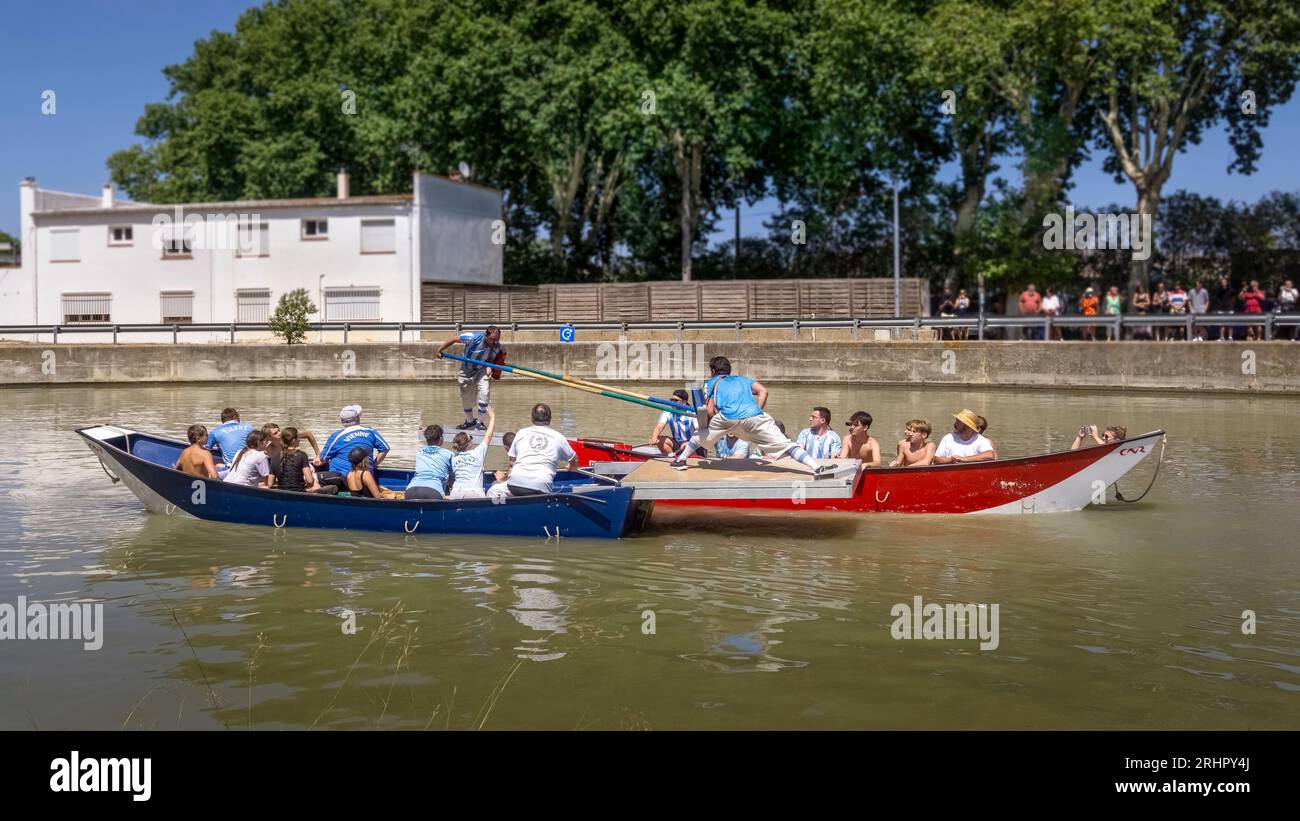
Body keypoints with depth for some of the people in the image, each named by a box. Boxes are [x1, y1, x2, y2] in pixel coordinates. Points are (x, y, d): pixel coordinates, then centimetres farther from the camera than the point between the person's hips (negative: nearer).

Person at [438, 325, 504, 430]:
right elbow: (454, 339, -17)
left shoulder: (497, 347, -24)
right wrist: (440, 350, -7)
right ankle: (470, 421, 37)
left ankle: (480, 422, -6)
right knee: (466, 398, 12)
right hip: (467, 370, 0)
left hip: (482, 371, 0)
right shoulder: (473, 338, -32)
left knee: (484, 394, -22)